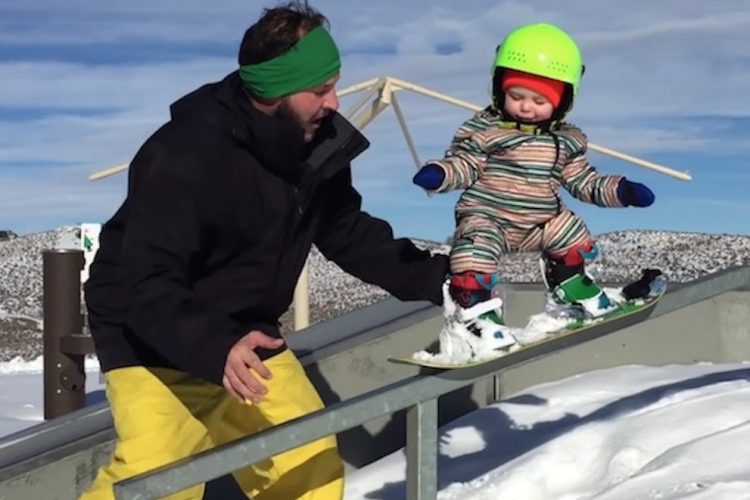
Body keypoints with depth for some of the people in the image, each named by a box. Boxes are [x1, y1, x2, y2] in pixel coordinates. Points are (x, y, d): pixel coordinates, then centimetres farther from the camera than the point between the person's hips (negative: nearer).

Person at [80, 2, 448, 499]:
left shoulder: (317, 143, -7)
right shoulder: (186, 157, -30)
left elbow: (350, 234, 9)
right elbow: (146, 284, -33)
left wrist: (433, 276, 1)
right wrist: (214, 347, -47)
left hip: (244, 333, 7)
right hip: (152, 338, -7)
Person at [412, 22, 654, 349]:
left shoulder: (566, 140, 3)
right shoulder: (484, 129, -11)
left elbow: (581, 181, 11)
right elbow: (463, 164, -11)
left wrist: (619, 190, 2)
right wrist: (438, 174, -32)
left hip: (543, 220, 5)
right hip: (486, 217, -5)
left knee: (575, 242, 17)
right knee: (474, 257, -30)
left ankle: (569, 291, 40)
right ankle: (475, 312, -13)